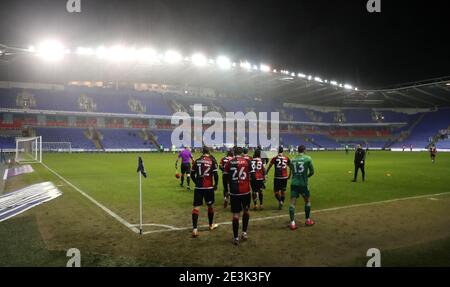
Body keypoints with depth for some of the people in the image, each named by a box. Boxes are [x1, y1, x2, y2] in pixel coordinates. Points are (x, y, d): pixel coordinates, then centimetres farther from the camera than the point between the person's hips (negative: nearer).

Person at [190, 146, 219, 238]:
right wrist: (215, 185, 7)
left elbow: (192, 175, 8)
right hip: (209, 187, -1)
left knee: (196, 207, 0)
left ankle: (194, 229, -9)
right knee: (210, 206, 17)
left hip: (198, 187, 1)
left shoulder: (197, 161, 4)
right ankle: (211, 225, 33)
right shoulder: (212, 161, -4)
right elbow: (215, 174, -8)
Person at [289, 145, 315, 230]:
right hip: (303, 184, -2)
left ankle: (292, 223, -6)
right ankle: (308, 220, 27)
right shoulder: (308, 158, -1)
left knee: (293, 203, 1)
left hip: (294, 183, 2)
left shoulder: (292, 160, 8)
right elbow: (312, 172, 2)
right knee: (307, 201, 18)